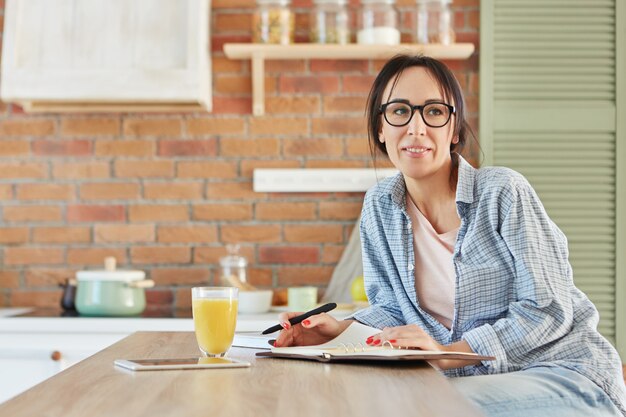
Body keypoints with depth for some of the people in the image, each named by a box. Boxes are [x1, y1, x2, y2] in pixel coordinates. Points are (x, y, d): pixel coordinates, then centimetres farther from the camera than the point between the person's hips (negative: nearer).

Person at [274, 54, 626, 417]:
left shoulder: (504, 193, -14)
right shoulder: (381, 206, 3)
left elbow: (546, 309, -16)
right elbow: (393, 308, 10)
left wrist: (449, 352, -26)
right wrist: (340, 330, -10)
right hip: (475, 381, 5)